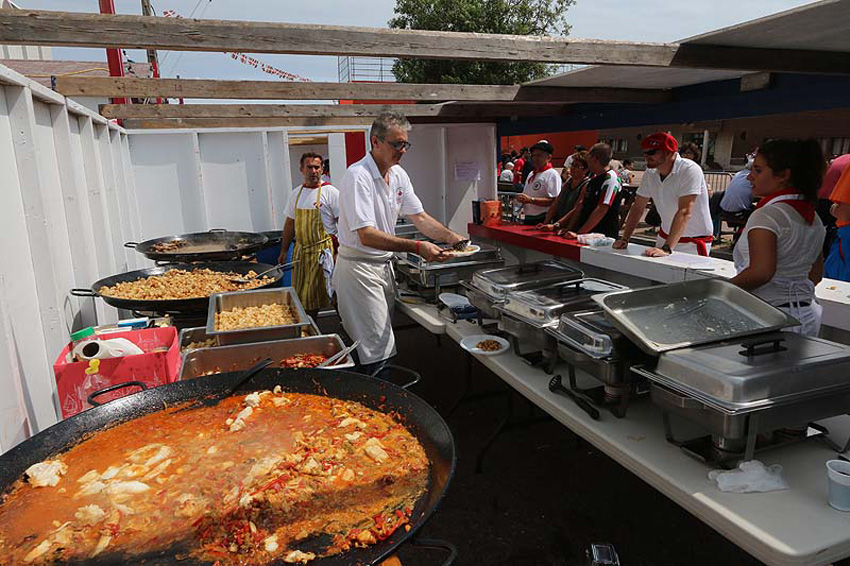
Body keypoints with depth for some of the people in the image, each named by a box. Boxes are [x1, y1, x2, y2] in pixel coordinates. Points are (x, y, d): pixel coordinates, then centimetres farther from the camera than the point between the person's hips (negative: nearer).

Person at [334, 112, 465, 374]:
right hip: (359, 267, -8)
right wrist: (417, 247, -34)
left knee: (384, 340, 16)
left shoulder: (399, 175, 6)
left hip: (384, 264, 8)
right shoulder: (358, 176, -20)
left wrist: (453, 237, -5)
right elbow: (366, 236, -28)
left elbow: (420, 217, 10)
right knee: (377, 352, -7)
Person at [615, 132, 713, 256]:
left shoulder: (690, 170, -20)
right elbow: (638, 208, 3)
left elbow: (684, 213, -28)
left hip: (694, 242, -5)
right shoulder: (650, 173, -1)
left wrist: (666, 249, -36)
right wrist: (624, 239, -8)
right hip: (665, 237, 5)